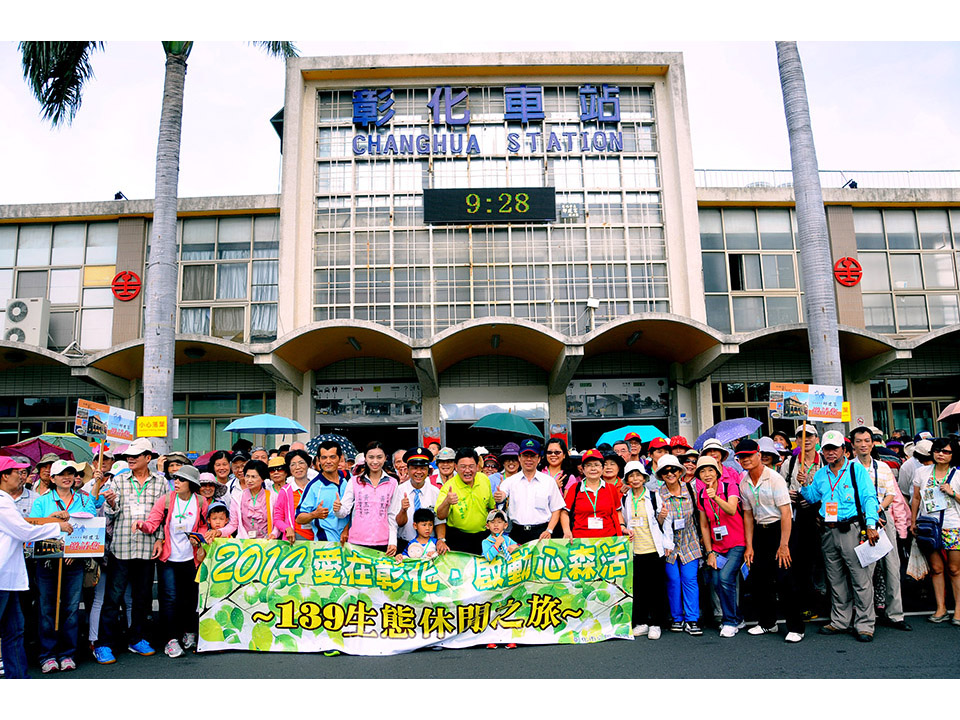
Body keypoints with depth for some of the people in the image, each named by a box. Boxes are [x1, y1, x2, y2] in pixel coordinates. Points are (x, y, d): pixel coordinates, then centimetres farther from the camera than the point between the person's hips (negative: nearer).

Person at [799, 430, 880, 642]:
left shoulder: (856, 469, 0)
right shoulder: (820, 475, 14)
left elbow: (869, 497, -6)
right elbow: (812, 498, 23)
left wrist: (871, 525, -16)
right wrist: (805, 486, 3)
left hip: (852, 529, -5)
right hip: (829, 532, 5)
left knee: (861, 579, -4)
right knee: (836, 581, 13)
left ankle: (864, 625, 4)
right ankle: (840, 621, 23)